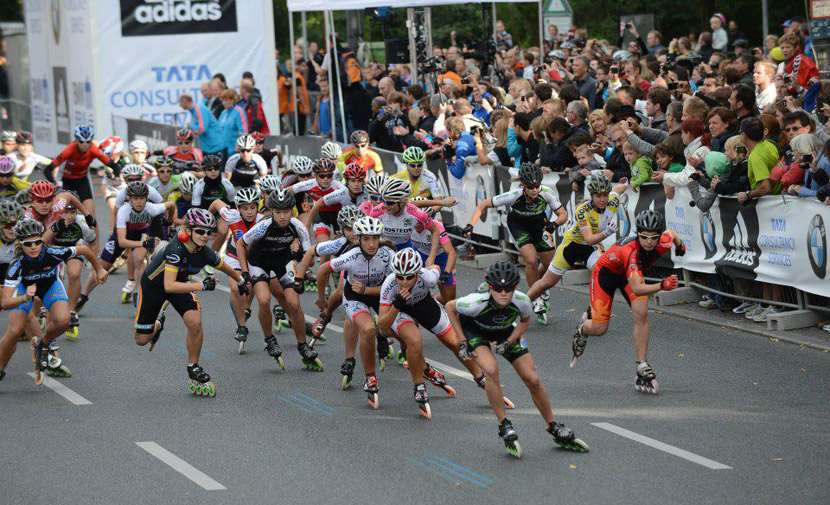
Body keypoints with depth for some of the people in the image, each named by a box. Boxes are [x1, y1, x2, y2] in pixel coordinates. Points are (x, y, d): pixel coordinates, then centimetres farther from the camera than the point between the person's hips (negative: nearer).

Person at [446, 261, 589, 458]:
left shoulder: (522, 301, -31)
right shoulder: (476, 303, -38)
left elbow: (525, 321, -5)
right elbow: (450, 307, -17)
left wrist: (509, 342, -17)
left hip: (506, 333, 3)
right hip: (475, 331, -3)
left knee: (533, 379, -5)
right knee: (491, 370, -32)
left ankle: (555, 429, 15)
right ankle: (505, 427, -17)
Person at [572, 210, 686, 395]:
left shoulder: (663, 242, -29)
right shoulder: (631, 250, -44)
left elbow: (671, 233, -1)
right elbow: (637, 289, -53)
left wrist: (680, 246, 17)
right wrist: (662, 286, -68)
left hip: (632, 272, 4)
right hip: (606, 271, -4)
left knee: (641, 314, -19)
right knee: (599, 329, -3)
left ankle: (643, 371, -13)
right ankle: (582, 330, 37)